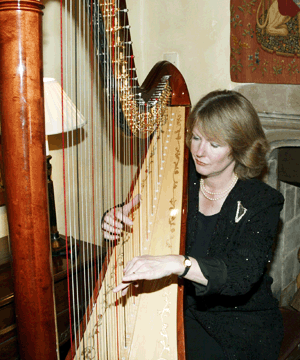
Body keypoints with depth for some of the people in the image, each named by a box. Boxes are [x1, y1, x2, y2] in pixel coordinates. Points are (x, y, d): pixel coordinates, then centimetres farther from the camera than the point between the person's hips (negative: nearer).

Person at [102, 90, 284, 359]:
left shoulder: (263, 203, -13)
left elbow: (242, 274, -27)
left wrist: (177, 264, -43)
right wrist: (116, 219, -18)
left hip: (241, 324, -3)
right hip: (182, 308, 3)